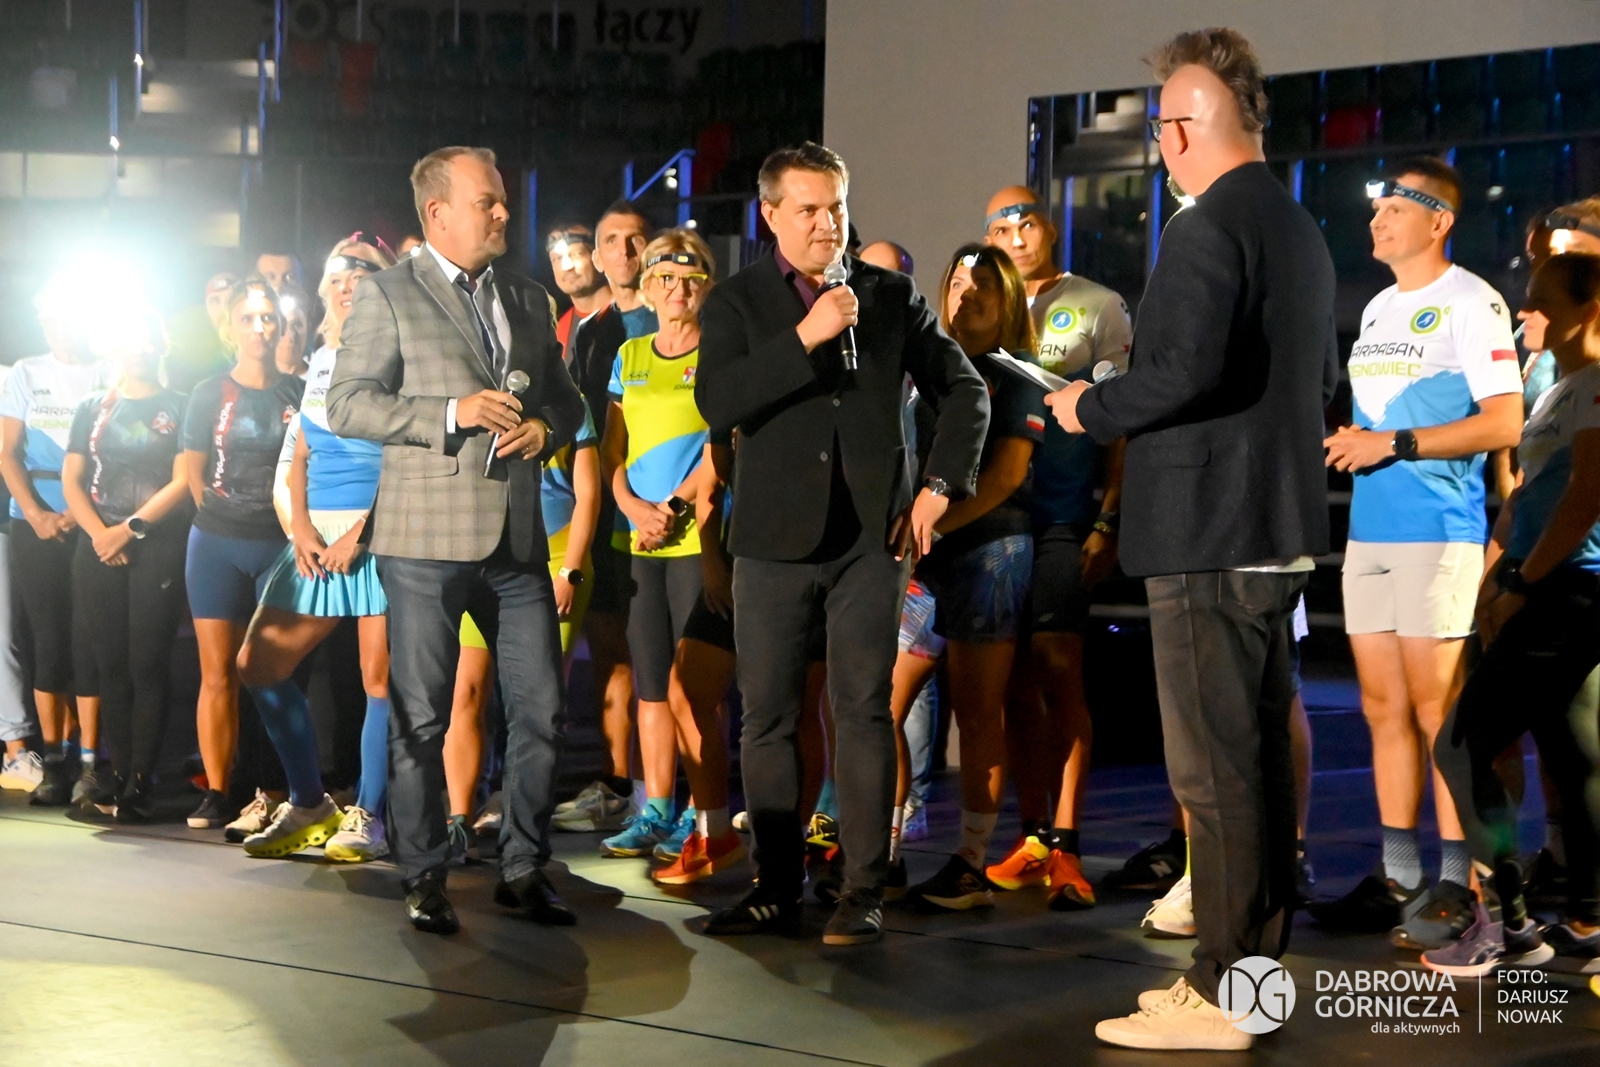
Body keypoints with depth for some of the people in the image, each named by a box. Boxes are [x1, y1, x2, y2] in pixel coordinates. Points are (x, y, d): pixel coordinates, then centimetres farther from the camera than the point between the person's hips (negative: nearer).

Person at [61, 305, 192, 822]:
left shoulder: (177, 408, 4)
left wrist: (131, 528, -12)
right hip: (99, 548, 4)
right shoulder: (93, 408, 14)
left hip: (158, 548, -3)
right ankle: (118, 772, 6)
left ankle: (141, 780, -6)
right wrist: (98, 532, -8)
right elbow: (71, 479, 8)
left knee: (147, 663, -7)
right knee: (108, 663, 1)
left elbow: (183, 481, -5)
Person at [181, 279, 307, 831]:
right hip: (216, 544, 1)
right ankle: (215, 793, 4)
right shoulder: (210, 394, 7)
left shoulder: (299, 394, 6)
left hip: (280, 544, -1)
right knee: (218, 673, 1)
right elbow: (194, 472, 10)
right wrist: (218, 515, 5)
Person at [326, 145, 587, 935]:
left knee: (541, 710, 5)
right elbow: (347, 405, -8)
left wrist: (546, 429, -1)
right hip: (427, 540, -5)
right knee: (421, 718, 1)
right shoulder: (388, 296, -1)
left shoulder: (529, 301, 17)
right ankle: (423, 878, 12)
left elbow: (567, 401, 22)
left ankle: (523, 869, 18)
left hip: (517, 538, 5)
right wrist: (451, 413, -17)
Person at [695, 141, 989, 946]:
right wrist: (806, 336, -18)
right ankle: (776, 886, 11)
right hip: (775, 536, 0)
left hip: (870, 533, 0)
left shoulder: (891, 297, 8)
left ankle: (864, 891, 1)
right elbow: (716, 401, -12)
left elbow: (963, 391, 14)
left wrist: (940, 486, 4)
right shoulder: (735, 303, 4)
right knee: (768, 715, 2)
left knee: (863, 711, -2)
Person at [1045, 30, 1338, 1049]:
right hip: (1280, 531, 10)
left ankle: (1219, 997, 0)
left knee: (1215, 770, -5)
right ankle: (1255, 962, 24)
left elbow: (1187, 370, -27)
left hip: (1209, 538, -9)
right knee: (1261, 755, 15)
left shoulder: (1206, 232, -16)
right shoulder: (1300, 230, 14)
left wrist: (1092, 409, -12)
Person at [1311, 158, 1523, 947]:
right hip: (1369, 528, 8)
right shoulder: (1377, 308, 19)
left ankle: (1456, 886, -1)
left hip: (1438, 532, -8)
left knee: (1436, 709, -6)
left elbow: (1503, 422, -13)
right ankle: (1396, 878, 16)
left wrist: (1393, 444, -16)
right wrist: (1343, 441, 7)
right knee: (1384, 709, 9)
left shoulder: (1471, 303, -6)